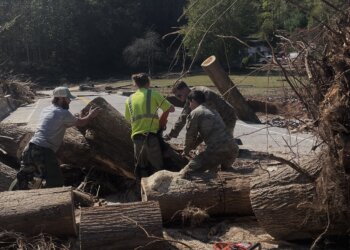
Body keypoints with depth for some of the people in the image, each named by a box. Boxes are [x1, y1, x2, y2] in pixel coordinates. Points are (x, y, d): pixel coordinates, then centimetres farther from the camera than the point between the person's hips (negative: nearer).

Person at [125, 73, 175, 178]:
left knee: (141, 169, 14)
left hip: (136, 137, 4)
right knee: (157, 168, 3)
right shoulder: (153, 94, 1)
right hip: (151, 136, -4)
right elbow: (171, 109, 1)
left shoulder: (129, 99, 14)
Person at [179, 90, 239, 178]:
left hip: (216, 150, -8)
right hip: (233, 150, 8)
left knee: (184, 173, -6)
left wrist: (186, 151, 29)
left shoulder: (194, 113, 4)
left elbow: (190, 135, 11)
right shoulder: (214, 111, 27)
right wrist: (193, 147, 46)